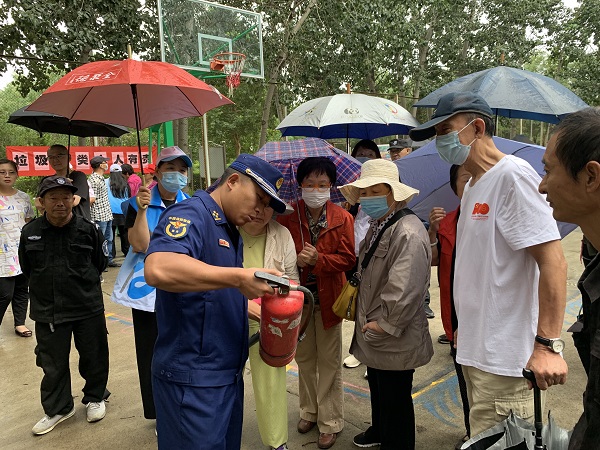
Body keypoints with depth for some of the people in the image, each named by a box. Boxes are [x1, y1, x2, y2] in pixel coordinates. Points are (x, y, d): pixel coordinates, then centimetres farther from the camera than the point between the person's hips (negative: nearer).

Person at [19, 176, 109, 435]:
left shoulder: (89, 230, -10)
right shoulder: (30, 232, -5)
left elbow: (101, 262, 6)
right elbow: (26, 268, 11)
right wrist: (45, 286, 12)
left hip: (88, 308, -1)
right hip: (47, 311, 1)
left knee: (94, 357, 12)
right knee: (53, 363, 13)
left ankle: (94, 398, 36)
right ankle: (58, 408, 33)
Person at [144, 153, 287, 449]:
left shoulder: (230, 231, 12)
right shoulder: (191, 214, -17)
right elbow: (158, 269, -38)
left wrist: (265, 313, 10)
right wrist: (240, 277, -37)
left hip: (228, 373, 9)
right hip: (192, 380, -9)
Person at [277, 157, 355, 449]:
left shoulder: (342, 218, -8)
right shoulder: (287, 215, -7)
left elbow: (348, 258, -10)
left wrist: (318, 259, -24)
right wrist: (296, 260, -26)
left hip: (328, 298, -1)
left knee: (329, 362, 9)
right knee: (304, 358, 18)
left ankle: (330, 422, 25)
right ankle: (309, 411, 38)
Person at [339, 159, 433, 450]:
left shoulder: (408, 233, -25)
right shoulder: (376, 226, 9)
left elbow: (404, 290, -30)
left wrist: (383, 324, -19)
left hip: (394, 340, -10)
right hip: (374, 335, 10)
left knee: (395, 400, 8)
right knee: (378, 389, 28)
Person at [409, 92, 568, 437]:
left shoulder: (513, 175, -16)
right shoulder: (473, 187, 13)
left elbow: (553, 259, -21)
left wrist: (547, 344, -23)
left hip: (503, 358, -9)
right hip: (475, 349, 9)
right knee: (481, 439, 21)